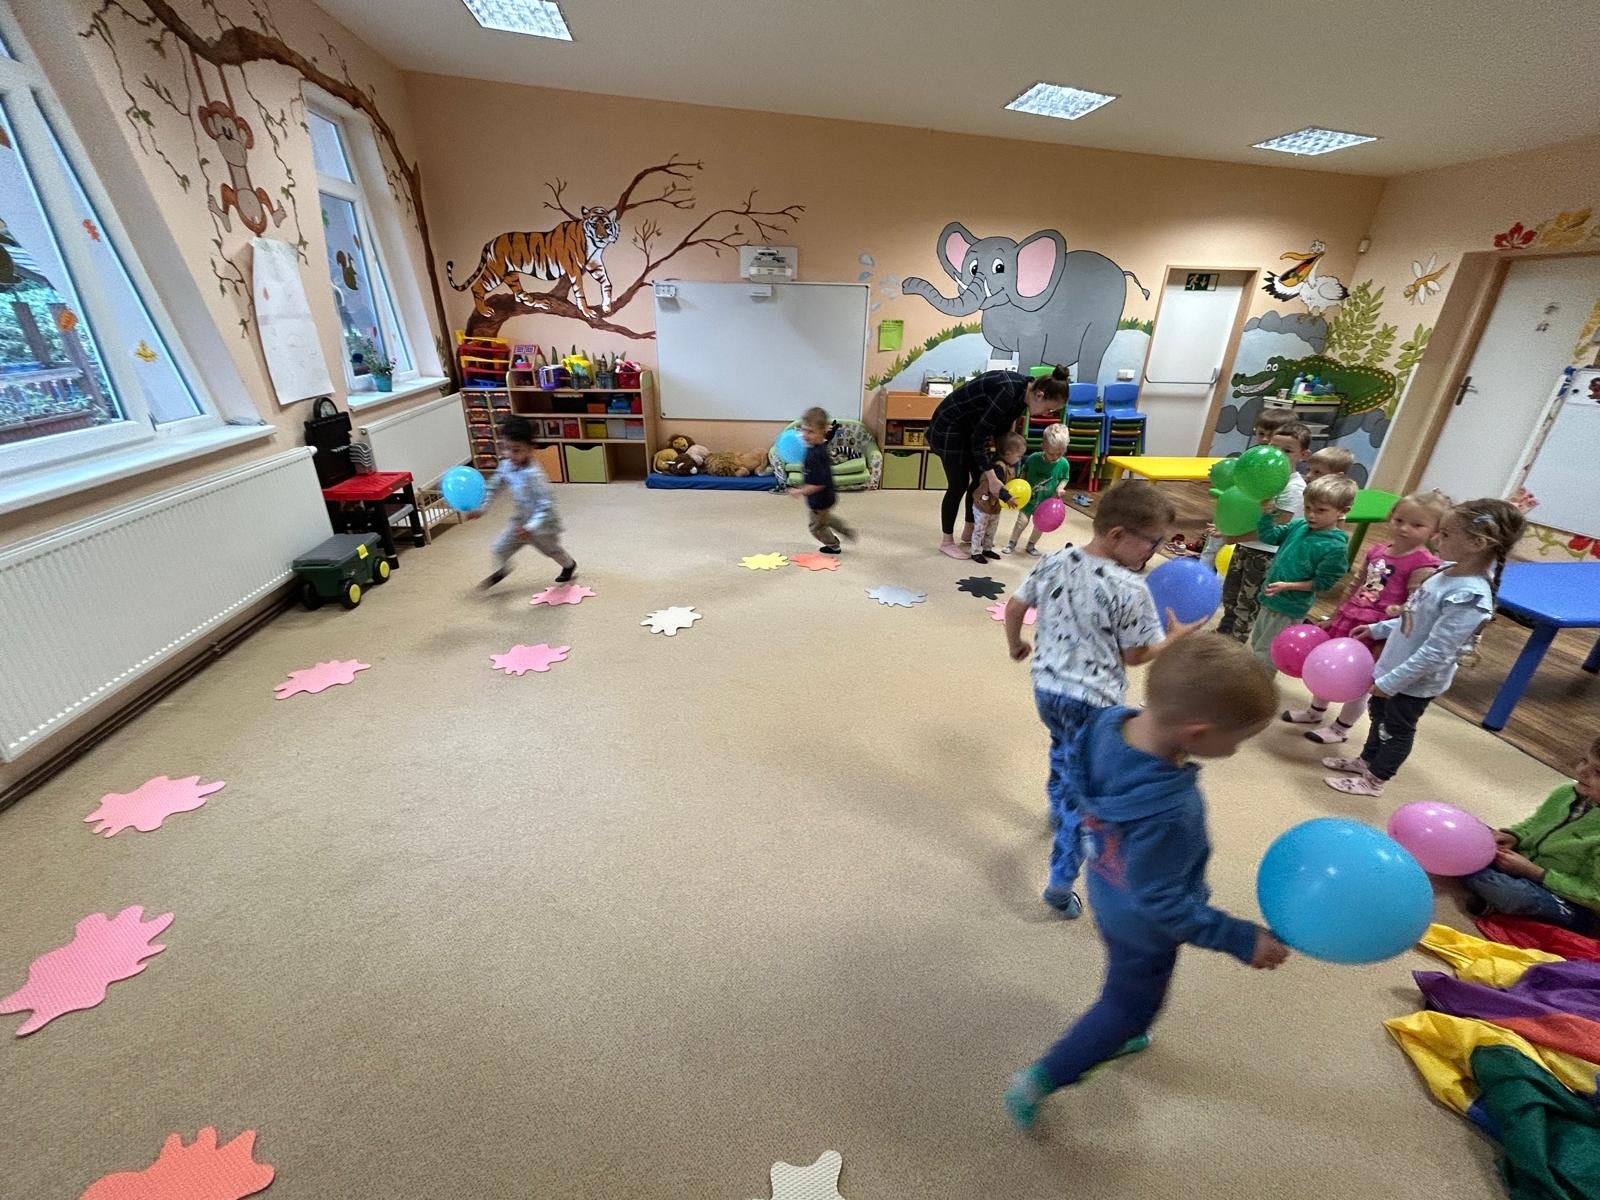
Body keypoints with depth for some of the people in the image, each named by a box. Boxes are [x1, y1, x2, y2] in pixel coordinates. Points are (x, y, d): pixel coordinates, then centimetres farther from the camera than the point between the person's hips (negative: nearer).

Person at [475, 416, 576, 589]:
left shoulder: (534, 474, -34)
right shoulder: (506, 466, -11)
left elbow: (547, 505, -35)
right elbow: (493, 487, 5)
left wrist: (531, 528, -37)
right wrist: (481, 508, -1)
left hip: (543, 524, -6)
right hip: (521, 521, 6)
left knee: (552, 550, 20)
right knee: (499, 549, 4)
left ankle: (570, 566, 53)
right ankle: (501, 571, 38)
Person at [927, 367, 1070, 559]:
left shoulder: (1023, 393, -6)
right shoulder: (1007, 393, -32)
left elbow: (1002, 429, 5)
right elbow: (980, 438, -29)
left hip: (970, 427, 9)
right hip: (949, 427, -9)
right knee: (959, 485, -6)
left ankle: (969, 532, 25)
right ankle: (947, 542, 7)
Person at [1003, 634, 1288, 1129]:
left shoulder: (1109, 721, -26)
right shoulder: (1168, 812, -45)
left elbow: (1078, 787, -4)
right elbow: (1159, 903, -28)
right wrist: (1241, 939, -16)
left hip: (1109, 893, 7)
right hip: (1143, 927, -7)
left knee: (1125, 981, 34)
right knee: (1130, 1005, 21)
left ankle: (1115, 1037, 63)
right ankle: (1038, 1080, 33)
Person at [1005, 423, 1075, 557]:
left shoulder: (1064, 464, -16)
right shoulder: (1034, 458, -19)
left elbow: (1065, 478, 2)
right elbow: (1024, 471, 0)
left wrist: (1060, 488, -16)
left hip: (1046, 501, 2)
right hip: (1029, 497, -2)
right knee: (1022, 521, -3)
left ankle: (1031, 544, 34)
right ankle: (1012, 543, 17)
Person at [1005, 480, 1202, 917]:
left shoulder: (1053, 561, -5)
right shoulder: (1130, 590, -21)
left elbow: (1014, 606, 4)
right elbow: (1135, 655, -11)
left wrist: (1015, 644, 22)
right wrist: (1177, 636, 7)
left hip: (1046, 688, 6)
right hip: (1093, 701, -6)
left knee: (1063, 750, 34)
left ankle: (1058, 811, 57)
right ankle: (1061, 884, 14)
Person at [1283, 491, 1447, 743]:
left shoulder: (1423, 566, -16)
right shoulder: (1378, 551, 4)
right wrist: (1333, 618, 18)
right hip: (1347, 620, 7)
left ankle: (1341, 729, 27)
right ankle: (1316, 711, 40)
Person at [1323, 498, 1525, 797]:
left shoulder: (1469, 599, -31)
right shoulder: (1449, 571, -4)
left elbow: (1435, 653, -28)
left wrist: (1391, 681, -24)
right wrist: (1378, 629, 14)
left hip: (1416, 682, -8)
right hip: (1396, 664, 8)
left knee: (1397, 729, 13)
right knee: (1379, 713, 25)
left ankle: (1374, 780, 34)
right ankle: (1366, 761, 47)